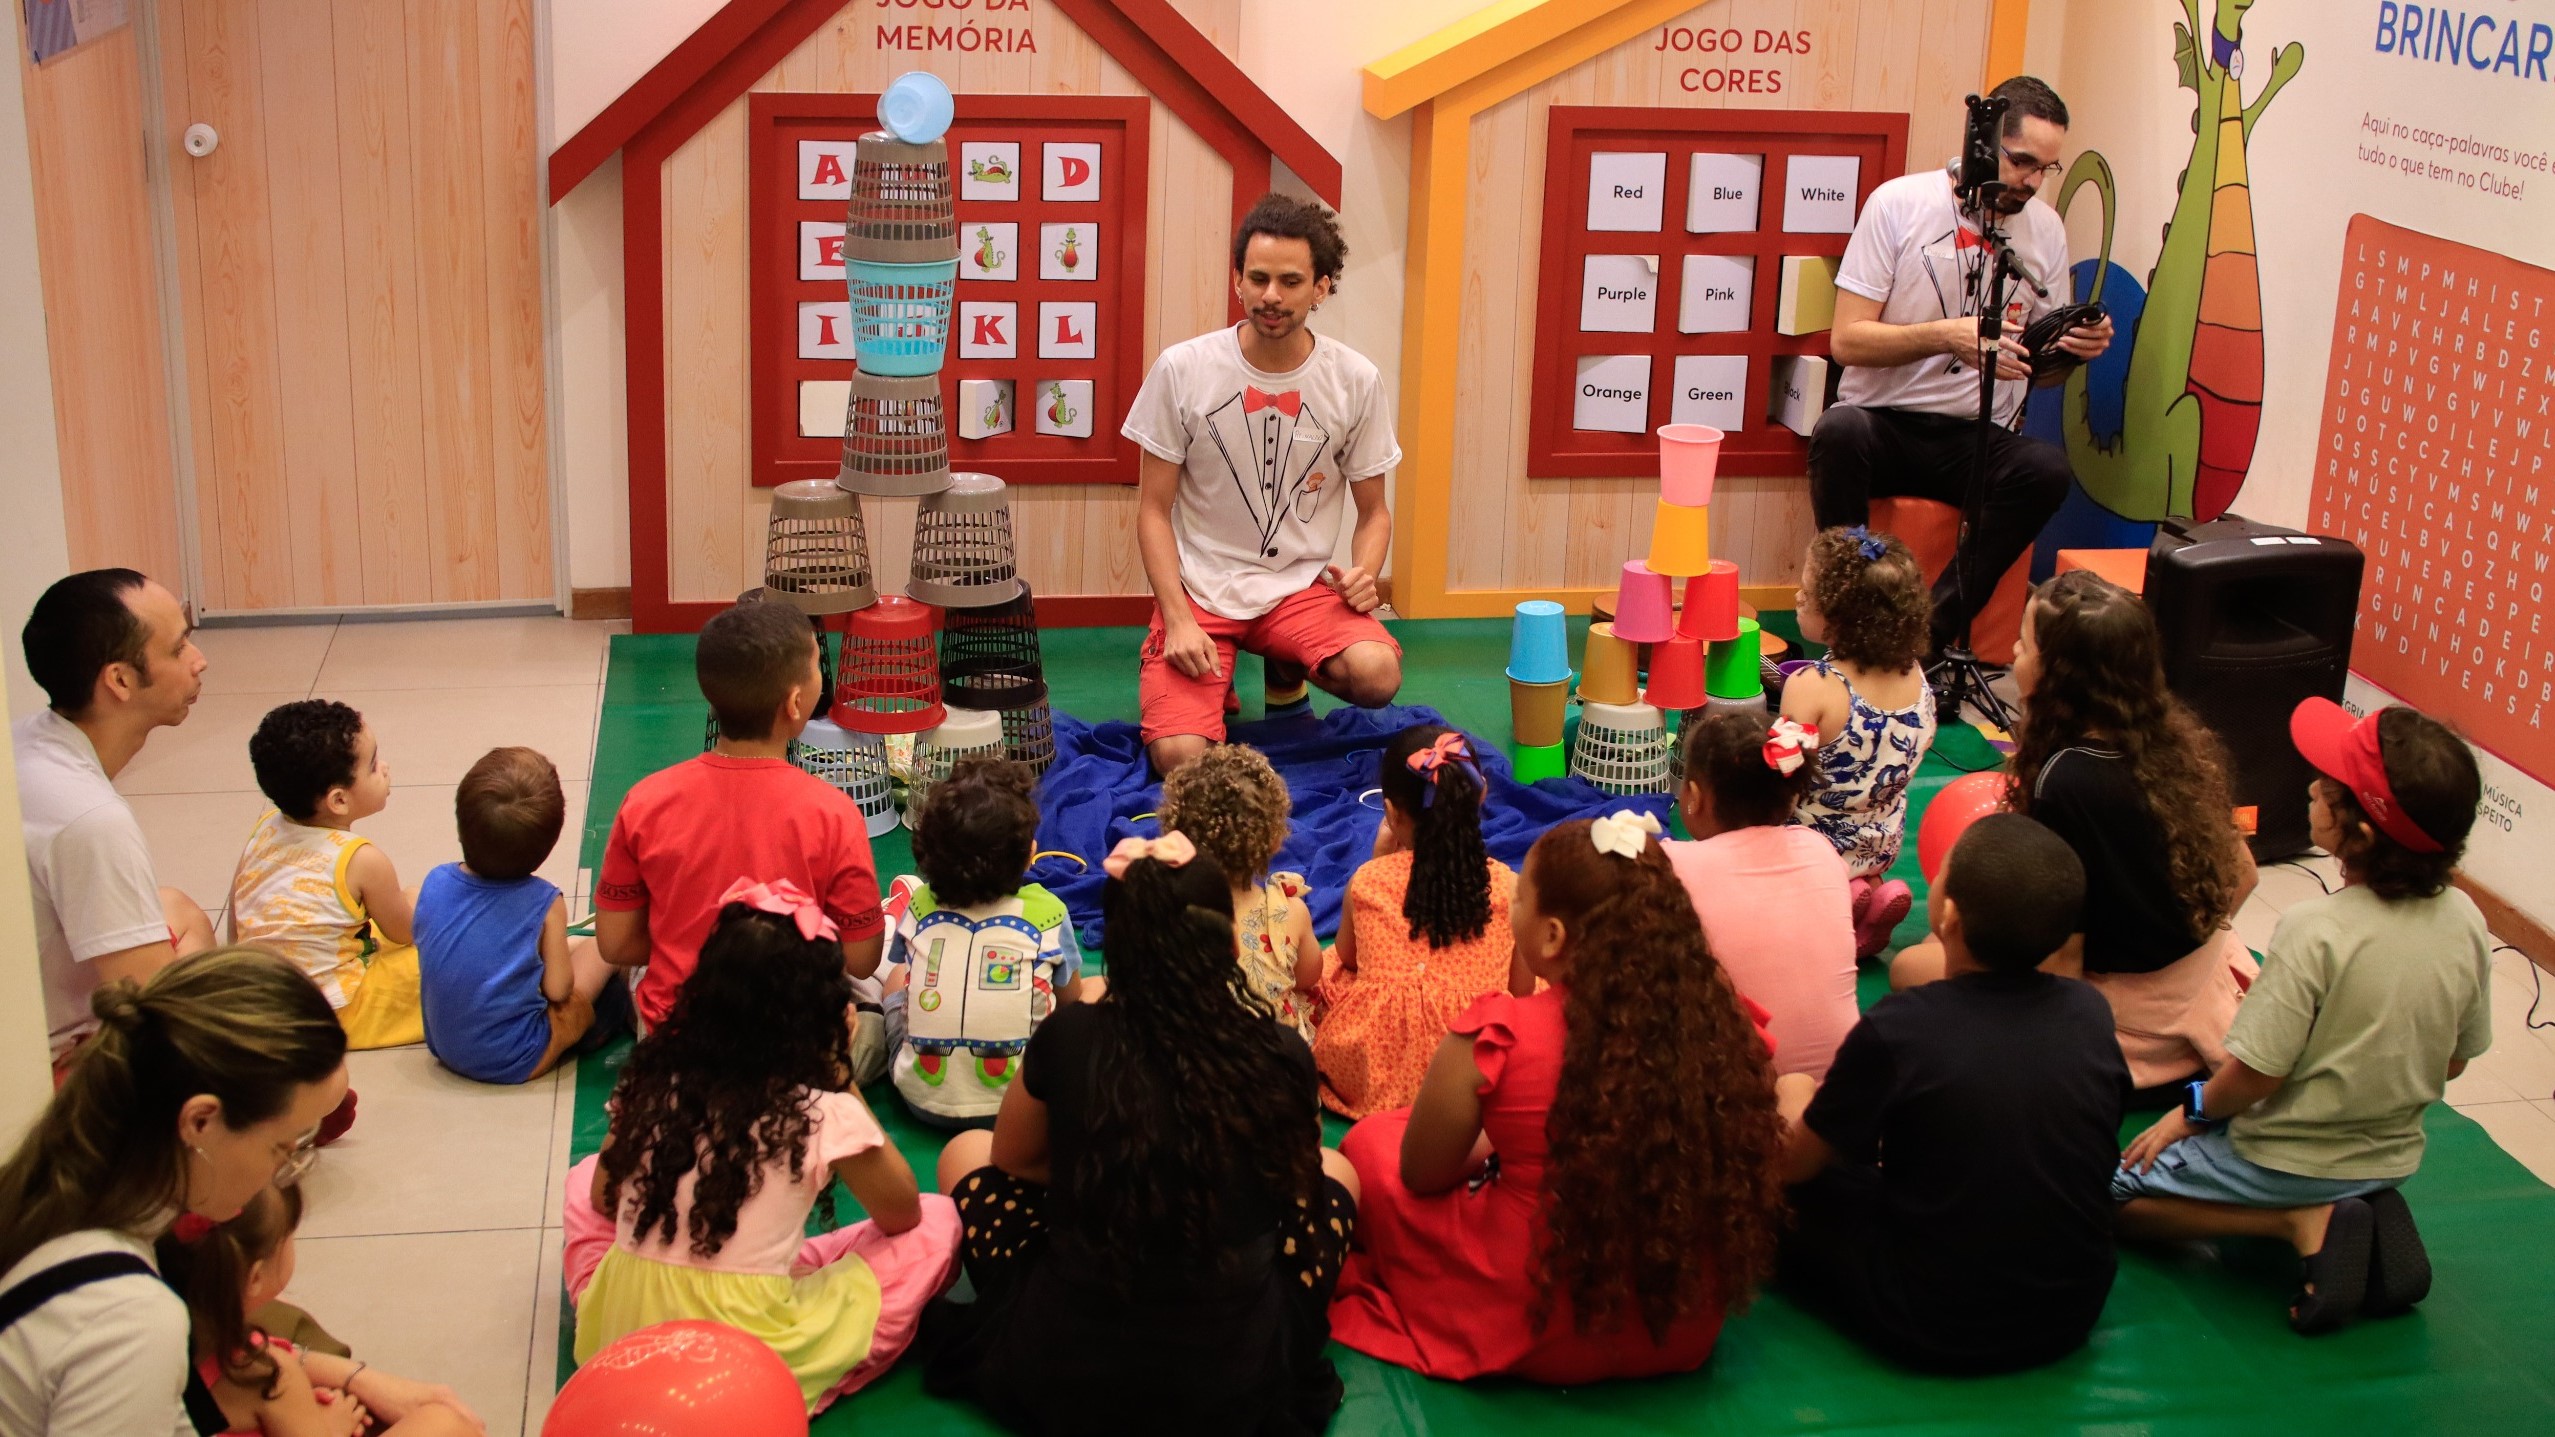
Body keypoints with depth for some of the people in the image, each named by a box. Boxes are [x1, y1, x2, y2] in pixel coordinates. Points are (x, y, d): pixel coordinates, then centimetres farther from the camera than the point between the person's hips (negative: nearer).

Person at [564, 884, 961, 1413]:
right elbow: (902, 1213, 6)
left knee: (584, 1178, 31)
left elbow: (603, 1200, 15)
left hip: (620, 1339, 4)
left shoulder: (649, 1080, 0)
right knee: (938, 1221, 9)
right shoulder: (825, 1114, -12)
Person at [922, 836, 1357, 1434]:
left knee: (965, 1153, 23)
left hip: (1062, 1383, 0)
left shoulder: (1068, 1038, -13)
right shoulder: (1281, 1056, -12)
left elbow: (1011, 1158, 8)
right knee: (1332, 1170, 25)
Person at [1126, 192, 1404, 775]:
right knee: (1180, 757, -22)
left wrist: (1364, 574, -14)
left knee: (1376, 675, -30)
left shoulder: (1355, 380, -3)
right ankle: (1214, 680, 15)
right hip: (1199, 589, -1)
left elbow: (1373, 510, 9)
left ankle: (1288, 670, 7)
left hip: (1304, 586, 2)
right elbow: (1154, 509, -2)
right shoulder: (1181, 368, -7)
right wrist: (1178, 619, -14)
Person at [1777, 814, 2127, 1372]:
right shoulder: (2091, 1012, -10)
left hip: (1932, 1334, -5)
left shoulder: (1899, 1028, -23)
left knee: (1791, 1091, 8)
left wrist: (1793, 1096, 15)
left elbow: (1794, 1162, -8)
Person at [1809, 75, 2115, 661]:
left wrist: (2076, 348, -6)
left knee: (2049, 469, -30)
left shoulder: (2045, 230, 9)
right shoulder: (1900, 202, -3)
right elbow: (1846, 340, -9)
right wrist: (1947, 335, -22)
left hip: (1976, 439, 3)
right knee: (1840, 431, -38)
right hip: (1882, 420, -3)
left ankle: (1925, 638, -25)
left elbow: (2042, 366, 18)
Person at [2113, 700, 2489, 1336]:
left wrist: (2192, 1112, -3)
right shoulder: (2465, 921, -10)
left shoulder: (2316, 930, -28)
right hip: (2395, 1156, 7)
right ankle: (2373, 1214, 8)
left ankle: (2301, 1221, -7)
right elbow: (2454, 1061, 3)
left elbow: (2258, 1073, -22)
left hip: (2291, 1160, -6)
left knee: (2108, 1193, 7)